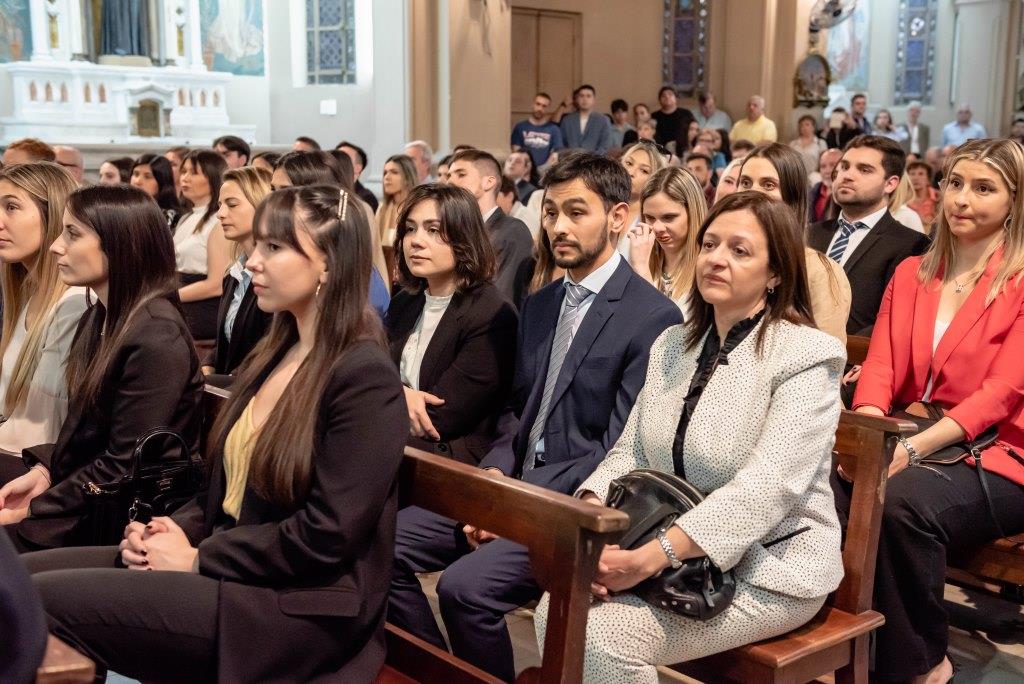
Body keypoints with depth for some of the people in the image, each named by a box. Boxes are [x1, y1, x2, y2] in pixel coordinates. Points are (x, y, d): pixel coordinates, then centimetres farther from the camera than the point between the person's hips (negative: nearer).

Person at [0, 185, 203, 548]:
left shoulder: (157, 338, -21)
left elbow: (123, 468, -20)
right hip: (78, 495, 8)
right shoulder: (97, 319, 8)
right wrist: (43, 471, -1)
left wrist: (34, 510, -14)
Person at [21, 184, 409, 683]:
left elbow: (326, 535, -20)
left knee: (44, 599, -17)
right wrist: (179, 530, -1)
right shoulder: (278, 353, 12)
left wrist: (198, 559, -13)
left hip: (299, 609, -8)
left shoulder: (366, 379, -16)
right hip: (226, 564, 8)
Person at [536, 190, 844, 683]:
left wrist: (653, 556, -32)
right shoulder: (672, 346, 9)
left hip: (767, 568, -6)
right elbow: (630, 453, 6)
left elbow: (766, 489, -24)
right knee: (558, 614, -17)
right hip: (674, 558, 6)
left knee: (605, 640, -23)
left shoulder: (807, 356, -13)